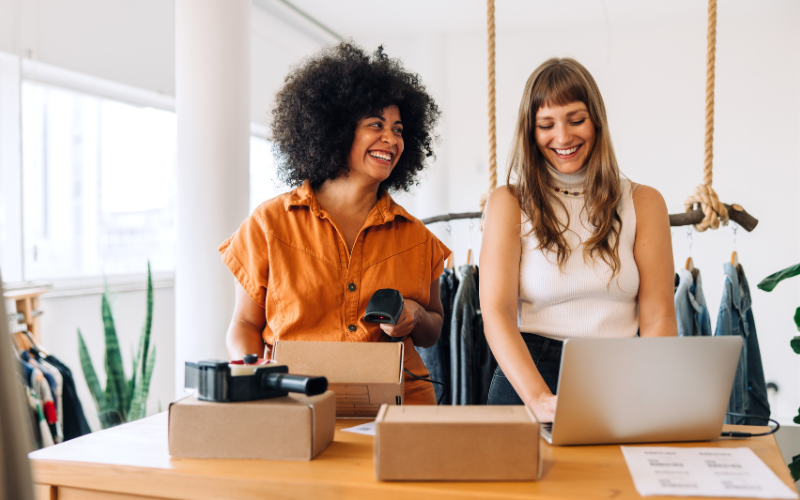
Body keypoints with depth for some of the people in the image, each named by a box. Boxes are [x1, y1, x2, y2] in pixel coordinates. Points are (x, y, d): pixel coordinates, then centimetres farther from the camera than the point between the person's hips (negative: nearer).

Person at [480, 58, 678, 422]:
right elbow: (497, 313, -6)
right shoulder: (509, 204, 6)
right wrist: (539, 399, -22)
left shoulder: (643, 202, 10)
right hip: (529, 378, -1)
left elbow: (658, 316, 3)